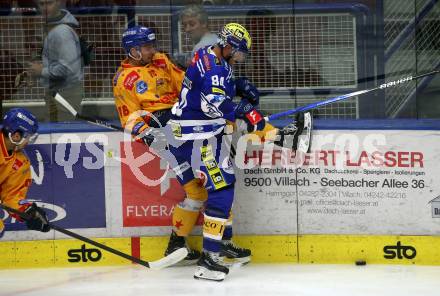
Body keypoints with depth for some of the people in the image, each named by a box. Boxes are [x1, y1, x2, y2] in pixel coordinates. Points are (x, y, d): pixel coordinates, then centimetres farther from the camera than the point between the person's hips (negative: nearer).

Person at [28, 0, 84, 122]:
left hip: (66, 93, -10)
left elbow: (68, 67, -27)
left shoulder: (61, 32, -21)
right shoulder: (53, 27, 11)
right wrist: (43, 65, 6)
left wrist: (42, 71, -14)